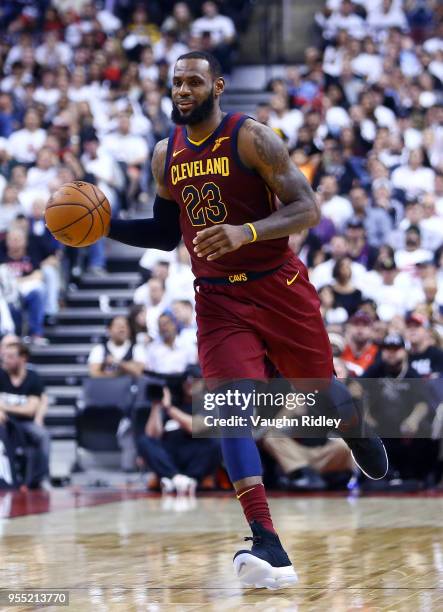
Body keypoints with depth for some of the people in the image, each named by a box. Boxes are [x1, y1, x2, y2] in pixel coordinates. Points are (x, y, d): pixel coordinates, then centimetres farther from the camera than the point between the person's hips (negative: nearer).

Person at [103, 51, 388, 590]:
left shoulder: (252, 138, -12)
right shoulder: (165, 155, 6)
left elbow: (307, 209, -16)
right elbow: (167, 233, 18)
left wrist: (246, 232, -32)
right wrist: (106, 227, 3)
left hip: (279, 289, -3)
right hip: (218, 300, 3)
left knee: (320, 392, 12)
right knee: (231, 406, -15)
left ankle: (357, 434, 53)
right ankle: (268, 549, -23)